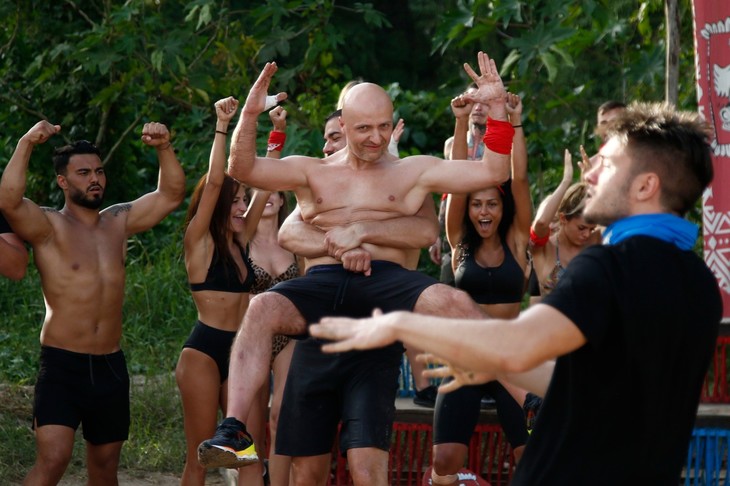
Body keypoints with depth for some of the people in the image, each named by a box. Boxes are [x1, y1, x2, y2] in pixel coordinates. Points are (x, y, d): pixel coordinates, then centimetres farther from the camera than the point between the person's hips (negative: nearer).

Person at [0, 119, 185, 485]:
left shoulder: (118, 222, 11)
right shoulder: (49, 227, -5)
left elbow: (171, 195, 12)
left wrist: (164, 148, -2)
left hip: (110, 365, 6)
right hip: (62, 363, -5)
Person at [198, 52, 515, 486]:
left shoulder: (414, 171, 17)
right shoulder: (312, 173, 18)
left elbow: (493, 172, 10)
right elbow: (243, 169, 5)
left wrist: (497, 106, -1)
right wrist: (250, 114, -12)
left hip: (386, 283, -1)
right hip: (323, 284, 1)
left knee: (451, 302, -33)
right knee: (263, 308, -32)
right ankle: (233, 430, -35)